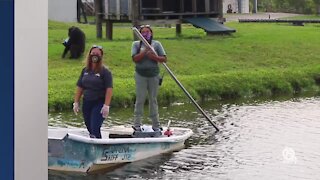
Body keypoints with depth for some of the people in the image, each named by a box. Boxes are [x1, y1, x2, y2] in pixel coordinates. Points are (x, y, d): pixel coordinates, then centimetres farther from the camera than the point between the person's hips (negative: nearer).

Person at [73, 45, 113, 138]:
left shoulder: (105, 71, -7)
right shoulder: (85, 70, 9)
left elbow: (109, 89, -12)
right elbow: (79, 87, 13)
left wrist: (106, 106, -19)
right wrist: (76, 102, 7)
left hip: (99, 103, -6)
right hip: (86, 103, 6)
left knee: (95, 128, -16)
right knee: (90, 128, 9)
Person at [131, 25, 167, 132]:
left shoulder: (156, 44, 6)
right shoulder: (136, 44, 4)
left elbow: (164, 59, 0)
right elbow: (135, 58, -10)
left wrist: (154, 56, -16)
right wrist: (145, 52, -20)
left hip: (153, 75, 1)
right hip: (141, 75, -1)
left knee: (153, 99, 7)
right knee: (140, 99, -3)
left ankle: (156, 125, 12)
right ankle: (137, 124, 1)